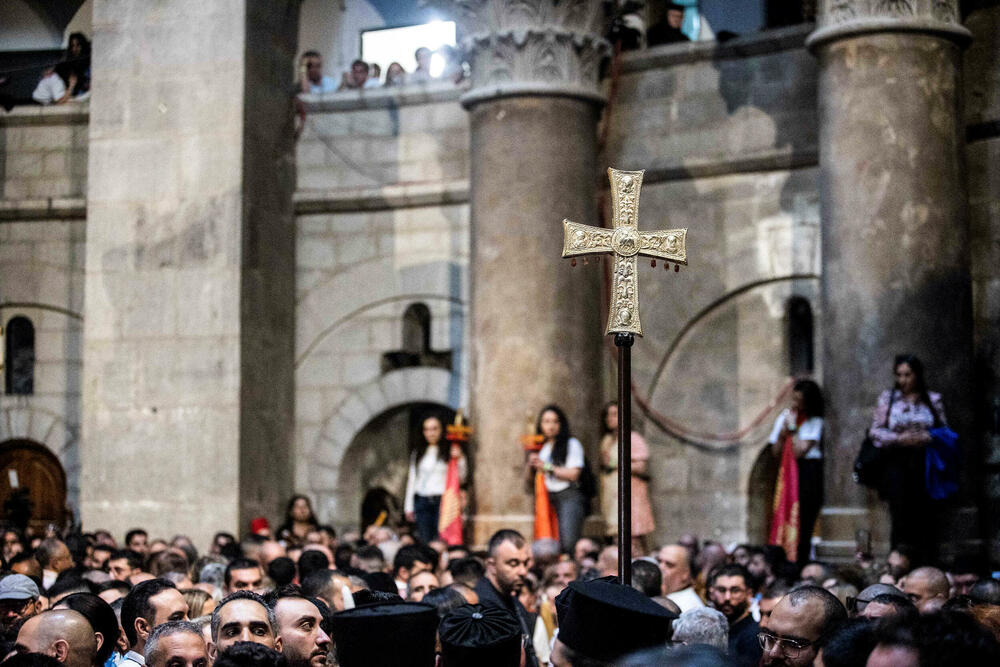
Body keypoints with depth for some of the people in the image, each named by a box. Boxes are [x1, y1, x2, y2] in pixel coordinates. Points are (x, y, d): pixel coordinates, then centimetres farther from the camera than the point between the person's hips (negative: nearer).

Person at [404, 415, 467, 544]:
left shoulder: (449, 452, 3)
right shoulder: (417, 453, 12)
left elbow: (461, 479, 3)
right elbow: (412, 479, 15)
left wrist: (460, 460, -11)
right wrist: (408, 506, 13)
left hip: (443, 500, -3)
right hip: (422, 501, 3)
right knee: (424, 541, 0)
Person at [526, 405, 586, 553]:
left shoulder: (572, 444, 1)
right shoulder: (540, 447, 17)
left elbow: (573, 474, -7)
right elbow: (529, 477, 21)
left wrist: (547, 467, -5)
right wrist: (531, 464, -1)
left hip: (569, 496, -5)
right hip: (549, 499, 5)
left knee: (568, 543, -18)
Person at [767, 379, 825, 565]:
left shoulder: (814, 422, -2)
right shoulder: (784, 416, 11)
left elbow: (800, 451, -12)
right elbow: (776, 452, 8)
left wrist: (792, 429, -8)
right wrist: (783, 432, -6)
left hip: (808, 474, -4)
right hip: (787, 474, 4)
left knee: (803, 524, -8)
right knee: (782, 520, -3)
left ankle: (800, 564, -6)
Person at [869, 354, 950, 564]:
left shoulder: (933, 399, 9)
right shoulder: (887, 398, 8)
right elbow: (875, 431, 4)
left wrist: (926, 438, -12)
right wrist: (899, 439, -11)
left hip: (924, 465, 1)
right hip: (897, 463, -1)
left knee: (924, 517, -1)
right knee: (900, 518, -5)